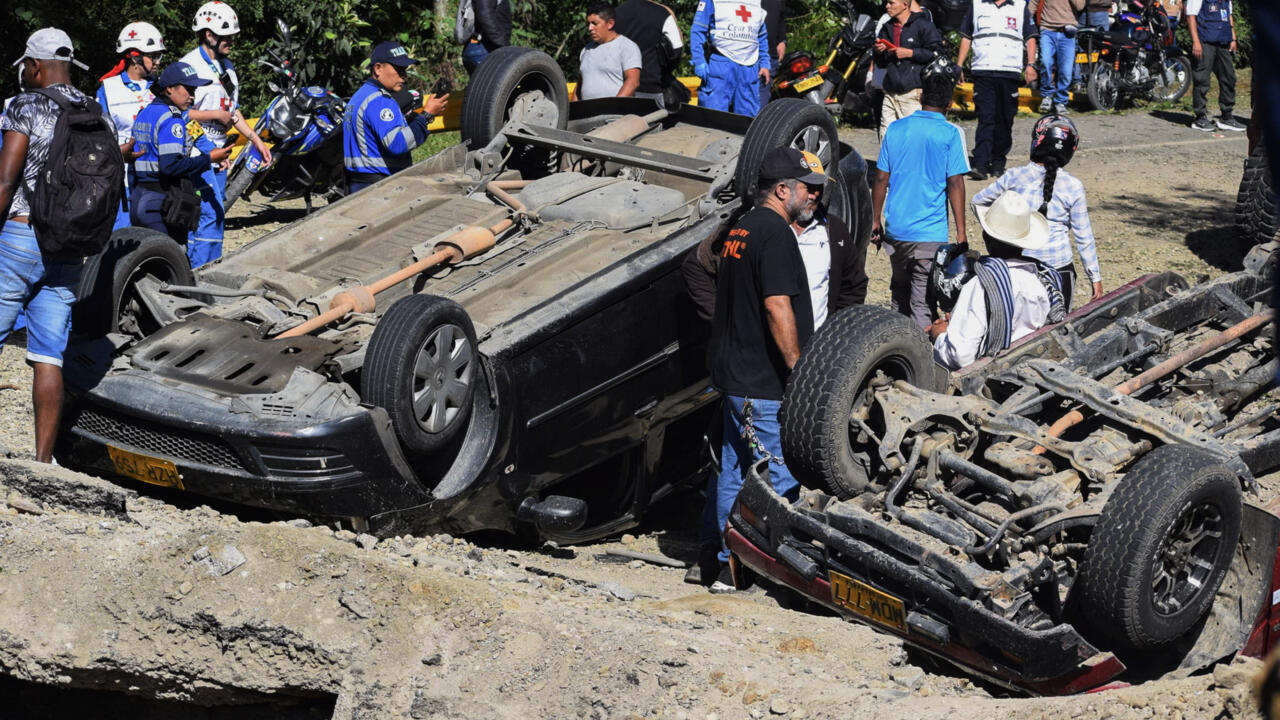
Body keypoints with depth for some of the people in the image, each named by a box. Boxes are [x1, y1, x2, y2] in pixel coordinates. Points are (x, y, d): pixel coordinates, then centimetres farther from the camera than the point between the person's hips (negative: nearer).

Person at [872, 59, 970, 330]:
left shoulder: (896, 129, 5)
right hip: (930, 232, -4)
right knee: (923, 300, -4)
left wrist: (876, 221, 15)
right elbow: (955, 184, -8)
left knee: (900, 290, 21)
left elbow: (881, 179, 6)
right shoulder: (950, 134, -5)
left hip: (895, 228, 4)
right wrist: (960, 232, -4)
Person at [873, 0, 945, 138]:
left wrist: (910, 53, -11)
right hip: (890, 93, 6)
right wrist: (878, 52, 4)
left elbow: (936, 54, -6)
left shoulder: (923, 25, 0)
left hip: (913, 92, -6)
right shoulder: (887, 28, 20)